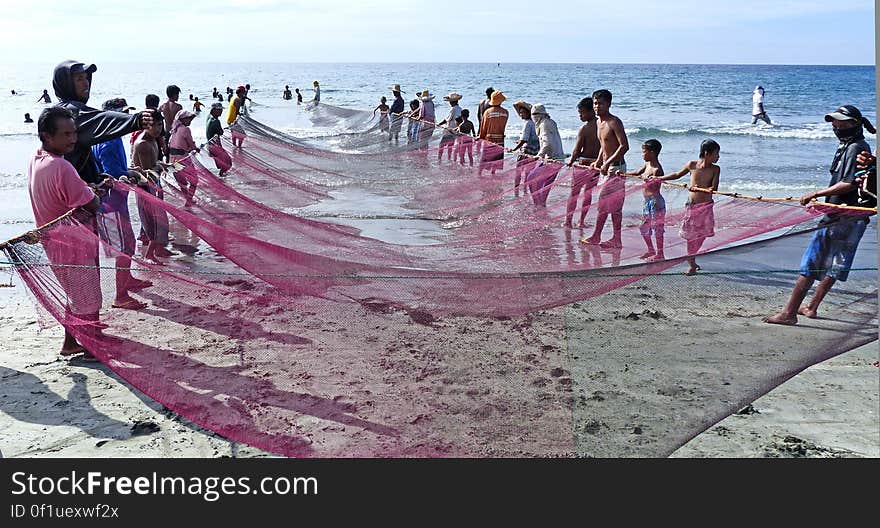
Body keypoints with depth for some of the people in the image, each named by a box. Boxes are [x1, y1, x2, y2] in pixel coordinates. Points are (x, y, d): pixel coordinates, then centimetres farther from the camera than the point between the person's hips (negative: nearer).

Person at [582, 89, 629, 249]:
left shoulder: (614, 122, -16)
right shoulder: (599, 122, 12)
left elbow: (624, 146, -23)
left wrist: (607, 163, -26)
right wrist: (598, 161, 11)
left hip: (616, 167, -9)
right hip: (607, 167, 9)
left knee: (603, 202, -5)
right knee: (615, 206, 11)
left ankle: (596, 236, 4)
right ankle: (616, 240, 15)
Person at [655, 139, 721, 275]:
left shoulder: (715, 169, -3)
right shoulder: (692, 165, -2)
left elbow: (714, 188, -13)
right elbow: (677, 175, 15)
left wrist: (702, 189, -33)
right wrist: (659, 178, 14)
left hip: (706, 206, 0)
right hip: (692, 206, 0)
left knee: (701, 235, 1)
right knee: (690, 236, 0)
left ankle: (691, 260, 18)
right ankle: (692, 264, 9)